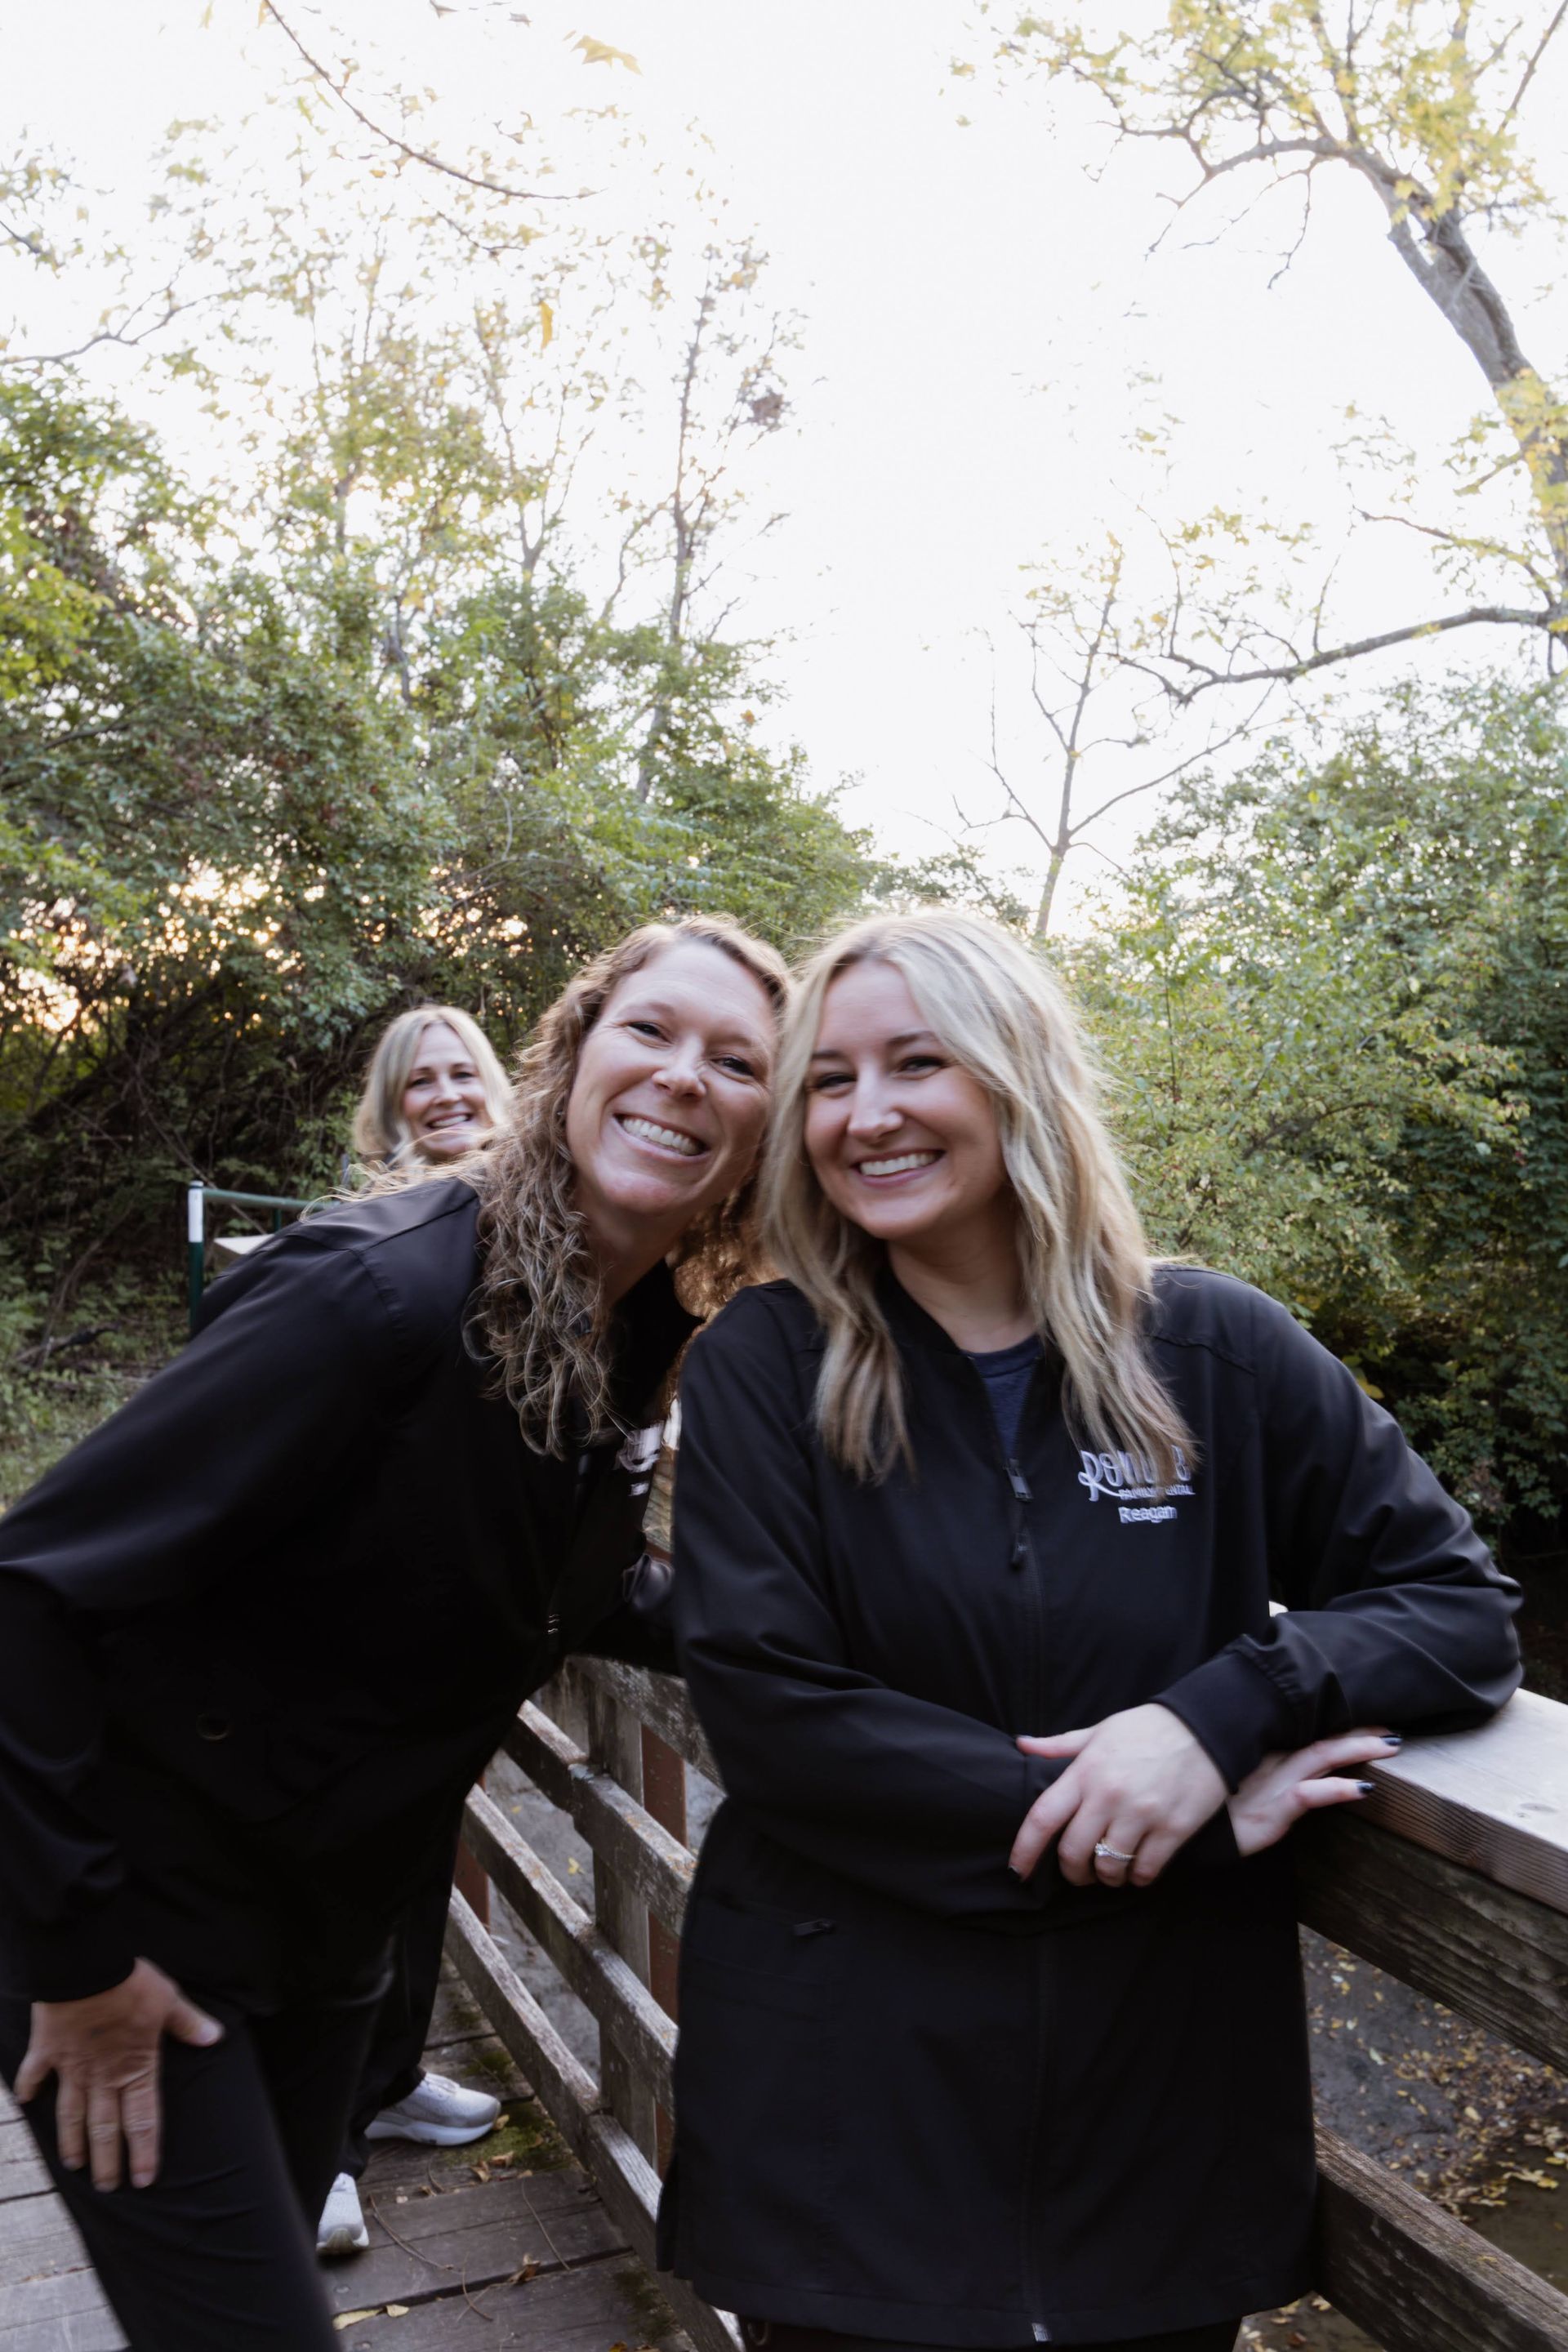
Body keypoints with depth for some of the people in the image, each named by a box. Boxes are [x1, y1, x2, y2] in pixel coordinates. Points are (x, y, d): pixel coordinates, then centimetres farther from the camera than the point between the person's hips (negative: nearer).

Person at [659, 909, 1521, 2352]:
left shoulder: (1215, 1352, -3)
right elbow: (768, 1708, -15)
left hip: (1168, 2107, 2)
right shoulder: (762, 1368, -7)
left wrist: (1218, 1717, -21)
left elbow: (1461, 1608, 0)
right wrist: (1199, 1831, -18)